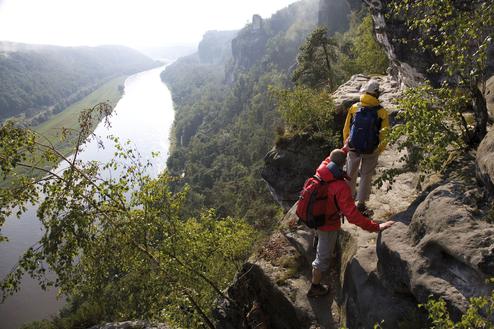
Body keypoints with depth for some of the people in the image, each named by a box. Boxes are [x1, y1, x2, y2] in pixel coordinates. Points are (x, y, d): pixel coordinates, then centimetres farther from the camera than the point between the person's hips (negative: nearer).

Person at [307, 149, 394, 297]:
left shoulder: (322, 169, -18)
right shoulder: (341, 187, -38)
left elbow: (330, 159, 9)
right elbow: (352, 216, -40)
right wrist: (376, 227, -36)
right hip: (328, 224, -7)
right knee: (323, 256, 14)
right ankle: (315, 288, 32)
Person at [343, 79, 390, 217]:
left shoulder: (354, 108, -6)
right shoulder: (381, 112, -11)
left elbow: (346, 129, 1)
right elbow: (384, 133, -7)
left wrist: (346, 144, 15)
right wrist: (380, 150, 5)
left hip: (353, 148, 2)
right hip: (371, 151, -2)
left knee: (351, 175, 19)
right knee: (366, 177, 11)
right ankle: (361, 205, 15)